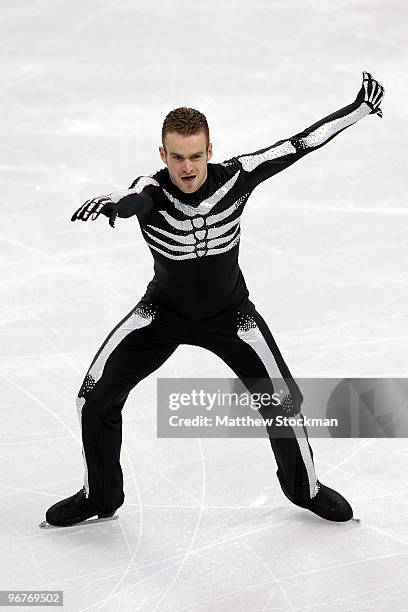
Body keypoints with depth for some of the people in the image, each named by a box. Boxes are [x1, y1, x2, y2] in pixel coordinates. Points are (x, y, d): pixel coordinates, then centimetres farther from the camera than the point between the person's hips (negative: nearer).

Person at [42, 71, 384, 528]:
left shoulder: (235, 177, -23)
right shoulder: (151, 192, -30)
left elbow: (300, 144, -18)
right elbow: (129, 199, -54)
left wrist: (362, 107, -20)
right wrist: (106, 203, -78)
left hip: (229, 313, 1)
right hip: (162, 312, 0)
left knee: (281, 399, 0)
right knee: (96, 399, -6)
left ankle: (305, 488, 29)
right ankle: (100, 495, 18)